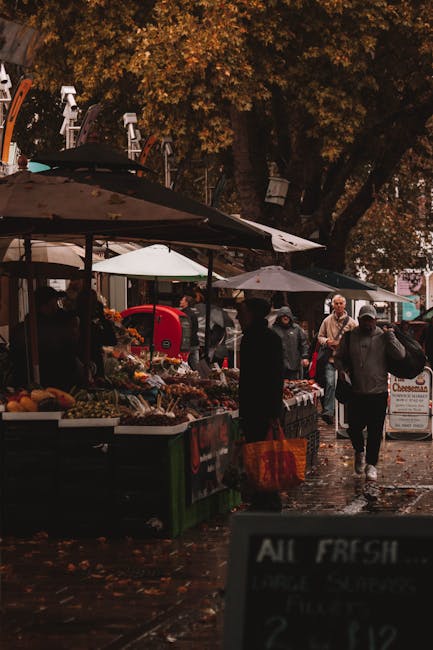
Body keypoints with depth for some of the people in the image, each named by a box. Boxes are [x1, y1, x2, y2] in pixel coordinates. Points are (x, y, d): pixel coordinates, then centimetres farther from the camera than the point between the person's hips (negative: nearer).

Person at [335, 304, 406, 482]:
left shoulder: (383, 337, 0)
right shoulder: (349, 337, 4)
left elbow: (400, 354, -12)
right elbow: (339, 357, 15)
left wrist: (389, 334, -13)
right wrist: (342, 370, -4)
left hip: (378, 393, -2)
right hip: (355, 392, 2)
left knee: (375, 432, 0)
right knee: (353, 427, 7)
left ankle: (371, 464, 10)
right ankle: (359, 452, 36)